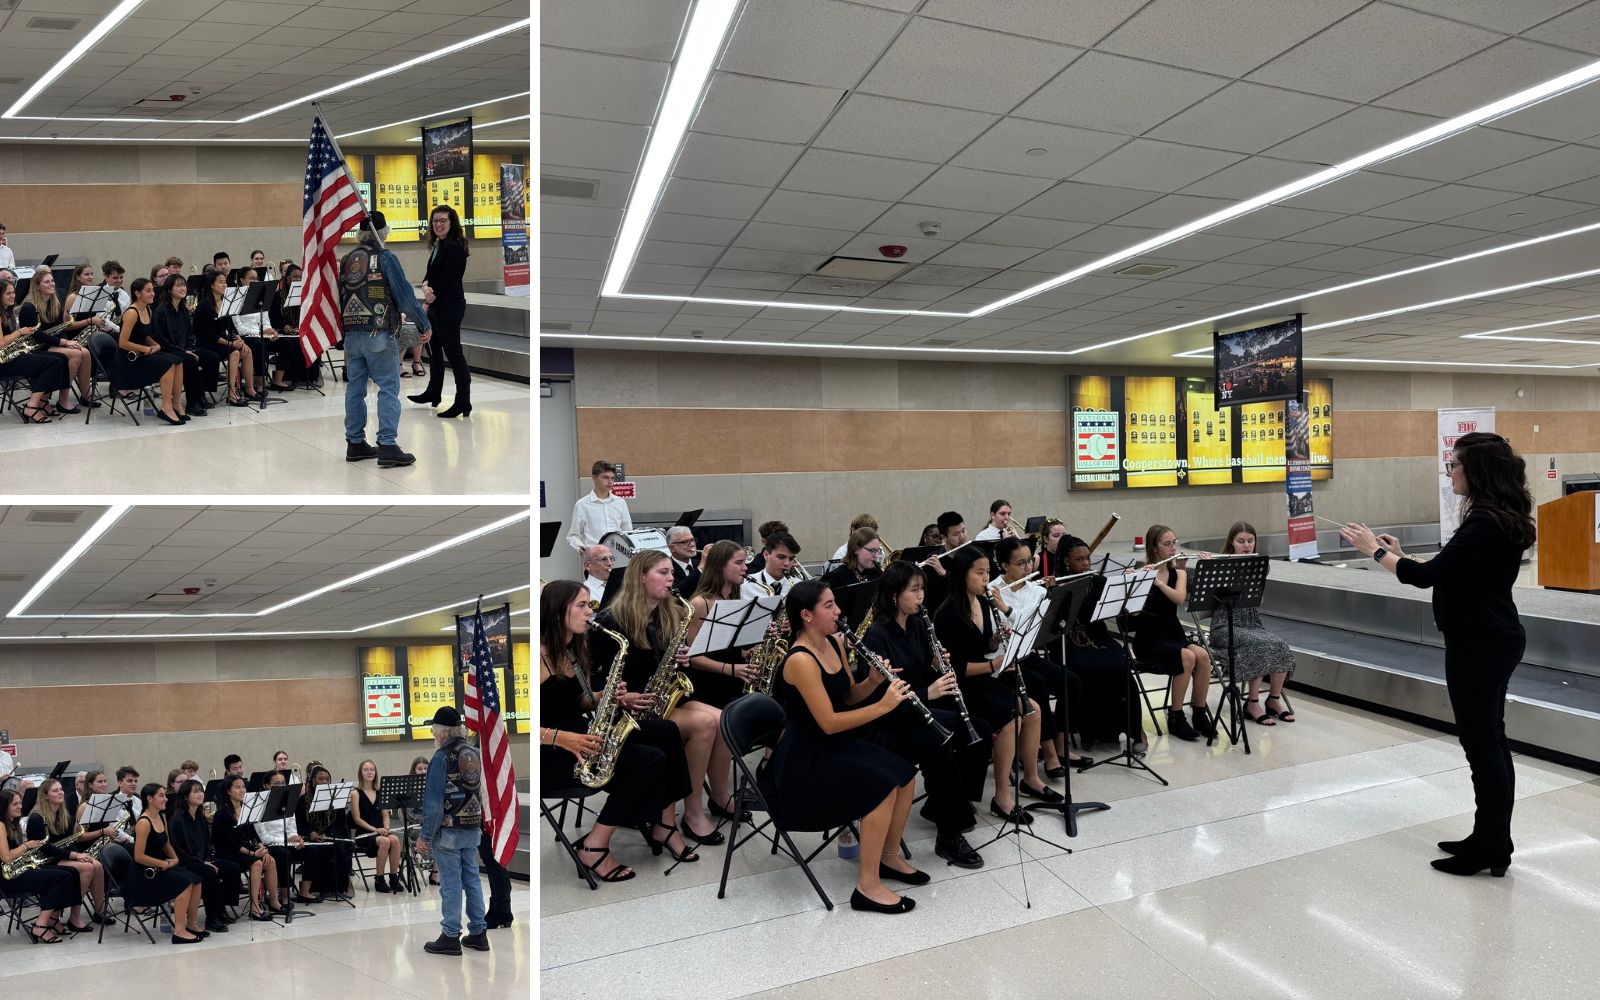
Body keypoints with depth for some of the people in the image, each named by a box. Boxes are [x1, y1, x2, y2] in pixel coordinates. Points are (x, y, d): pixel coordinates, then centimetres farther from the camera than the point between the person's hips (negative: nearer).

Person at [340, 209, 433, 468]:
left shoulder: (346, 261, 12)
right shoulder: (385, 258, -7)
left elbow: (339, 299, 18)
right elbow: (404, 295, -10)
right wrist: (425, 325, -2)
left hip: (351, 335, 7)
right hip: (378, 334, -7)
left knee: (355, 387, 11)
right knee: (388, 388, -5)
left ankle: (355, 443, 17)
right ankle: (387, 446, -10)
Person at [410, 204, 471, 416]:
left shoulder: (456, 247, -13)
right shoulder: (437, 245, 15)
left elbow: (447, 277, -17)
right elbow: (430, 272, 12)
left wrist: (432, 295, -9)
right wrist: (425, 285, -9)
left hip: (450, 305, -10)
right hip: (436, 305, 10)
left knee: (452, 351, -10)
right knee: (435, 349, 19)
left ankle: (463, 402, -8)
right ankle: (433, 393, 32)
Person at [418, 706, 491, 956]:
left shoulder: (442, 757, -14)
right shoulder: (474, 753, 7)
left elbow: (434, 800, -15)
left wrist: (425, 835, -10)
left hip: (448, 831, -7)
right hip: (472, 829, 7)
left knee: (450, 883, 0)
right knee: (472, 879, 12)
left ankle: (451, 937, 7)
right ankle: (478, 933, 17)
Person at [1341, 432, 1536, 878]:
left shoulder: (1484, 525, -23)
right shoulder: (1500, 520, 10)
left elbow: (1428, 576, -22)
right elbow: (1451, 573, 16)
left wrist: (1377, 551, -10)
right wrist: (1401, 555, 14)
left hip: (1480, 646, -10)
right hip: (1493, 640, 10)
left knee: (1481, 743, -1)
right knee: (1489, 740, 16)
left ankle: (1491, 848, 10)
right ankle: (1491, 840, 26)